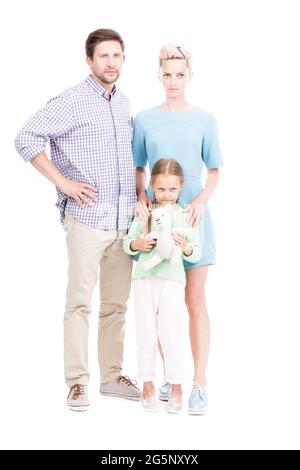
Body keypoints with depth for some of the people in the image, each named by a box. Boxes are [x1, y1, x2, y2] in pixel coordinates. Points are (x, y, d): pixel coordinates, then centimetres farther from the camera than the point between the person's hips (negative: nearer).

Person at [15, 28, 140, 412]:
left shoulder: (124, 103, 13)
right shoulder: (72, 102, -7)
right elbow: (26, 139, -12)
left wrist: (138, 192, 13)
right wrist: (63, 182, -13)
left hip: (125, 220, 6)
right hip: (87, 218, -6)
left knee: (116, 303, 11)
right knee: (80, 302, -2)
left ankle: (112, 376, 21)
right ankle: (77, 382, 5)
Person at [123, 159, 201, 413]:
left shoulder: (186, 216, 1)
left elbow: (196, 255, 1)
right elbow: (127, 243, 9)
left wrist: (185, 246, -20)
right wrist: (138, 244, -13)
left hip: (172, 280, -2)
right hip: (144, 278, 2)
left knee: (171, 335, -3)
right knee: (146, 334, 7)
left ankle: (176, 387, 10)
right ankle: (148, 385, 19)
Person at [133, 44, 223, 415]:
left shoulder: (204, 120, 1)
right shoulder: (145, 120, 2)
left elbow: (214, 171, 5)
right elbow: (138, 169, 8)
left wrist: (201, 200, -12)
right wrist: (141, 197, -10)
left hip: (192, 217, -1)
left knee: (194, 301, 0)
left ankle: (199, 382, 4)